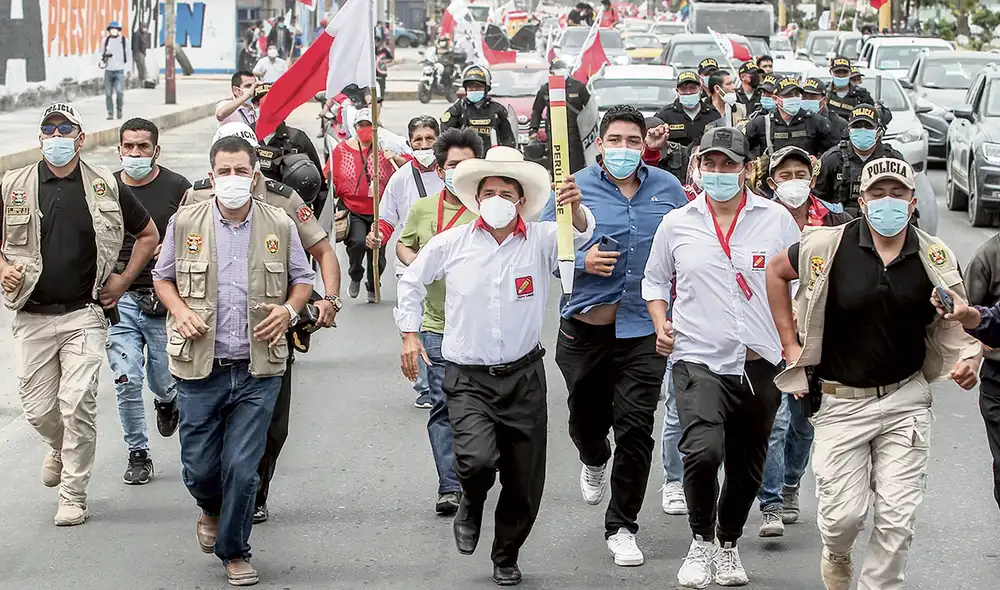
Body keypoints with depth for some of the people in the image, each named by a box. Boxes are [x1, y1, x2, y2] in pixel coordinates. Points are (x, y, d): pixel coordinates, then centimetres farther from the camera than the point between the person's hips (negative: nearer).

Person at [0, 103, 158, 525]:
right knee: (37, 409, 5)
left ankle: (73, 496, 2)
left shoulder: (106, 187, 3)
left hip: (84, 315, -1)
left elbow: (148, 234, 15)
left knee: (78, 404, -9)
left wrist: (124, 279, 7)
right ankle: (60, 446, 40)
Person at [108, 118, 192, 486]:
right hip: (120, 300, 2)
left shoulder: (177, 188, -1)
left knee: (164, 382, 4)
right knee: (126, 382, -5)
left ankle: (167, 401, 42)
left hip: (166, 301, -2)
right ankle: (138, 454, 9)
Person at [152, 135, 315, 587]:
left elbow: (302, 278, 15)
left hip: (258, 369, 0)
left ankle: (234, 550, 16)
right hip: (200, 368, 0)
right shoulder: (185, 222, 2)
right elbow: (163, 276, 13)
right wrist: (180, 311, -6)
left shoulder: (279, 225, 3)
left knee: (242, 466, -3)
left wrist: (289, 309, -5)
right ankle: (212, 509, 40)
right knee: (198, 467, 4)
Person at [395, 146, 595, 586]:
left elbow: (579, 235, -23)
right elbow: (411, 281, 13)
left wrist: (576, 209, -44)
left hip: (524, 377, 1)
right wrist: (410, 333, 9)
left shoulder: (541, 241, -5)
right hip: (468, 379, -1)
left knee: (525, 481, 7)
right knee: (478, 460, -24)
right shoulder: (452, 243, -3)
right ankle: (470, 510, 12)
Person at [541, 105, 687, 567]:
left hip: (644, 328, 0)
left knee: (635, 426, -5)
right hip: (585, 325, 0)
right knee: (587, 415, 17)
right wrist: (582, 260, -17)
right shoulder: (576, 188, -3)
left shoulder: (666, 188, 4)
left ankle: (621, 527, 8)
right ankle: (594, 462, 55)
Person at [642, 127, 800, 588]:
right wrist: (661, 326, 2)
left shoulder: (776, 220, 2)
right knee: (703, 450, -24)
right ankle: (701, 542, -1)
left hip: (759, 365, 2)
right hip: (699, 360, -1)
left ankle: (728, 545, 35)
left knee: (747, 470, 11)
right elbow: (655, 281, 18)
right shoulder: (677, 224, 4)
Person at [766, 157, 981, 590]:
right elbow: (776, 271, 7)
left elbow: (958, 323, 10)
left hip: (906, 399, 2)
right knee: (842, 514, 2)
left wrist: (969, 359, -12)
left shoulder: (935, 257, -3)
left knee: (898, 516, -1)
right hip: (840, 402, -1)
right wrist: (791, 346, 3)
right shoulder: (828, 246, -10)